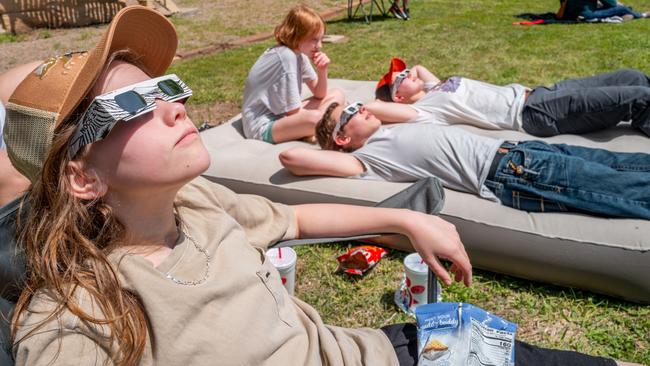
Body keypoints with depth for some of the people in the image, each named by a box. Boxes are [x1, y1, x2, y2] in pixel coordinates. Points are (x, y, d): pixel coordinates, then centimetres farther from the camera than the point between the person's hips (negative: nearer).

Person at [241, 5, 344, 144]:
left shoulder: (298, 53, 4)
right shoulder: (286, 56, -22)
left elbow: (319, 94, 11)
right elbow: (293, 111, -20)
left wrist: (322, 71, -8)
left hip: (282, 115, 10)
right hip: (263, 126, -10)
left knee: (336, 95, 9)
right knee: (315, 118, -38)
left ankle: (310, 131, -9)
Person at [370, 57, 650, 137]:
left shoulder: (434, 88, 17)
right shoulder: (423, 109, -8)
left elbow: (418, 67, 37)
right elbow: (369, 108, -20)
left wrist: (407, 73, 19)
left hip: (531, 94, 9)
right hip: (532, 113, -9)